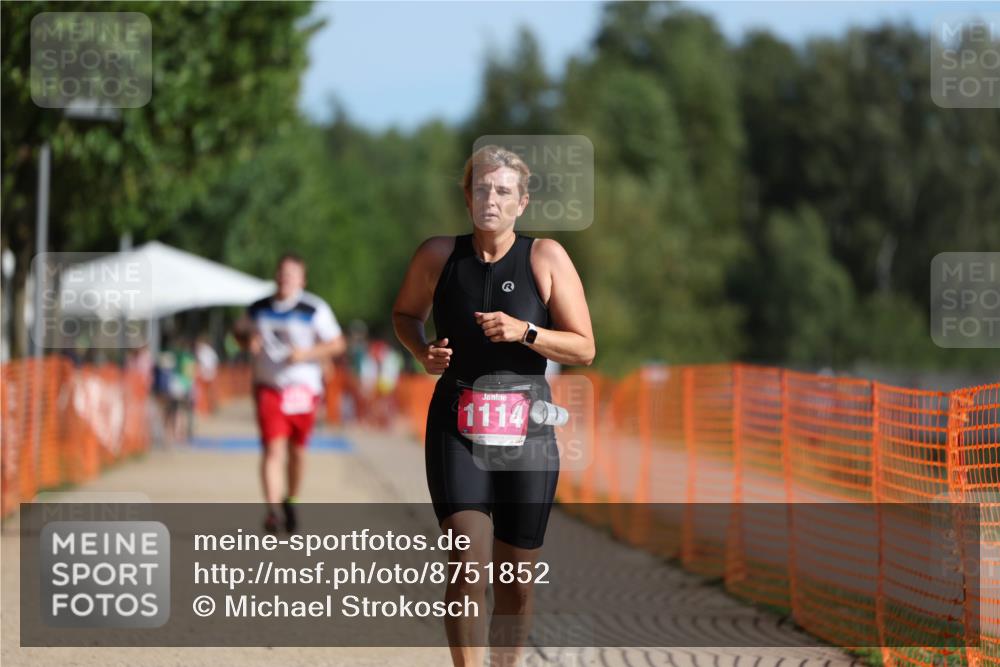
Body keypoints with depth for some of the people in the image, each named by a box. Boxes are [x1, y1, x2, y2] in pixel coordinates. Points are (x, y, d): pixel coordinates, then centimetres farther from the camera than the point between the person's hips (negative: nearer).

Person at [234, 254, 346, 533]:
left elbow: (337, 344, -3)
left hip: (303, 388, -1)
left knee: (297, 450, 11)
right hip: (268, 387, 1)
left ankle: (290, 501, 34)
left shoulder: (315, 309, -5)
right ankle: (271, 510, -20)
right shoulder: (258, 309, 5)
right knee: (273, 449, -13)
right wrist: (249, 341, -2)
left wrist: (306, 353, -17)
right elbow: (239, 330, 22)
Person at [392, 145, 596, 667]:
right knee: (469, 564, -18)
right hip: (456, 425, -1)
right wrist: (422, 352, 0)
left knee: (516, 582, 7)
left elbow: (584, 349, -3)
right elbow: (404, 313, 20)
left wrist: (525, 331, -18)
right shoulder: (438, 255, 1)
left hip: (526, 430, 1)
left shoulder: (545, 258, -2)